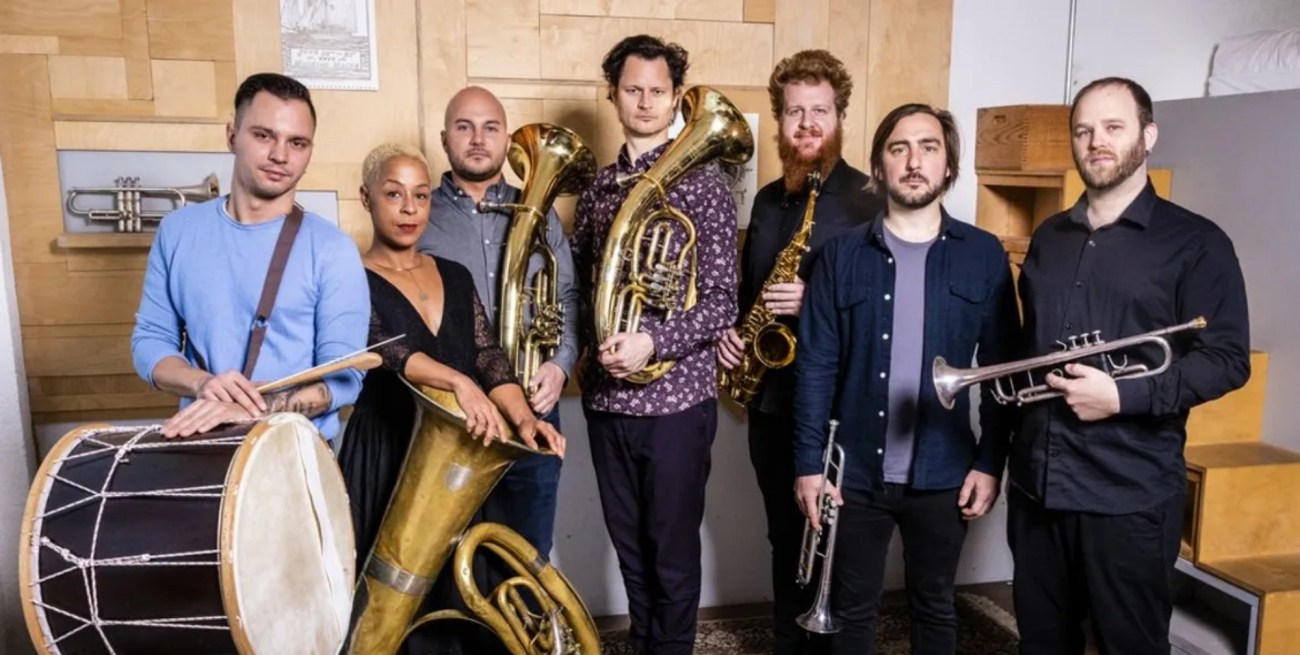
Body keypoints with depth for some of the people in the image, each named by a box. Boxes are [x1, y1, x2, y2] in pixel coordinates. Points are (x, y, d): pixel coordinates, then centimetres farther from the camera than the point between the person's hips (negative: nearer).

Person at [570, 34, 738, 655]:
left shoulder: (703, 183, -6)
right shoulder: (598, 186, 8)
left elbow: (722, 302, -11)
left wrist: (653, 341, -25)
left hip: (676, 395, -5)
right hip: (605, 396, 5)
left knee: (673, 548, 8)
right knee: (629, 543, 18)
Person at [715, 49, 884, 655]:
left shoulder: (868, 200, -9)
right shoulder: (767, 199, 12)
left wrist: (816, 300, -24)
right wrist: (731, 333, 2)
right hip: (768, 394, 6)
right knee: (784, 535, 17)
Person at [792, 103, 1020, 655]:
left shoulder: (984, 255, -1)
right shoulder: (842, 254, -2)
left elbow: (1002, 368, 1)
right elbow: (815, 366, -4)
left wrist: (990, 462, -2)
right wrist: (808, 463, -7)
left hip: (943, 476, 1)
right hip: (855, 473, 0)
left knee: (934, 607, 19)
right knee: (852, 610, 15)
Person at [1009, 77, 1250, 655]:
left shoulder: (1194, 242, -3)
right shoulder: (1048, 237, 13)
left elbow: (1226, 359, -8)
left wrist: (1123, 396, -20)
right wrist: (1001, 447, 11)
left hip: (1129, 492, -5)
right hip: (1035, 480, 5)